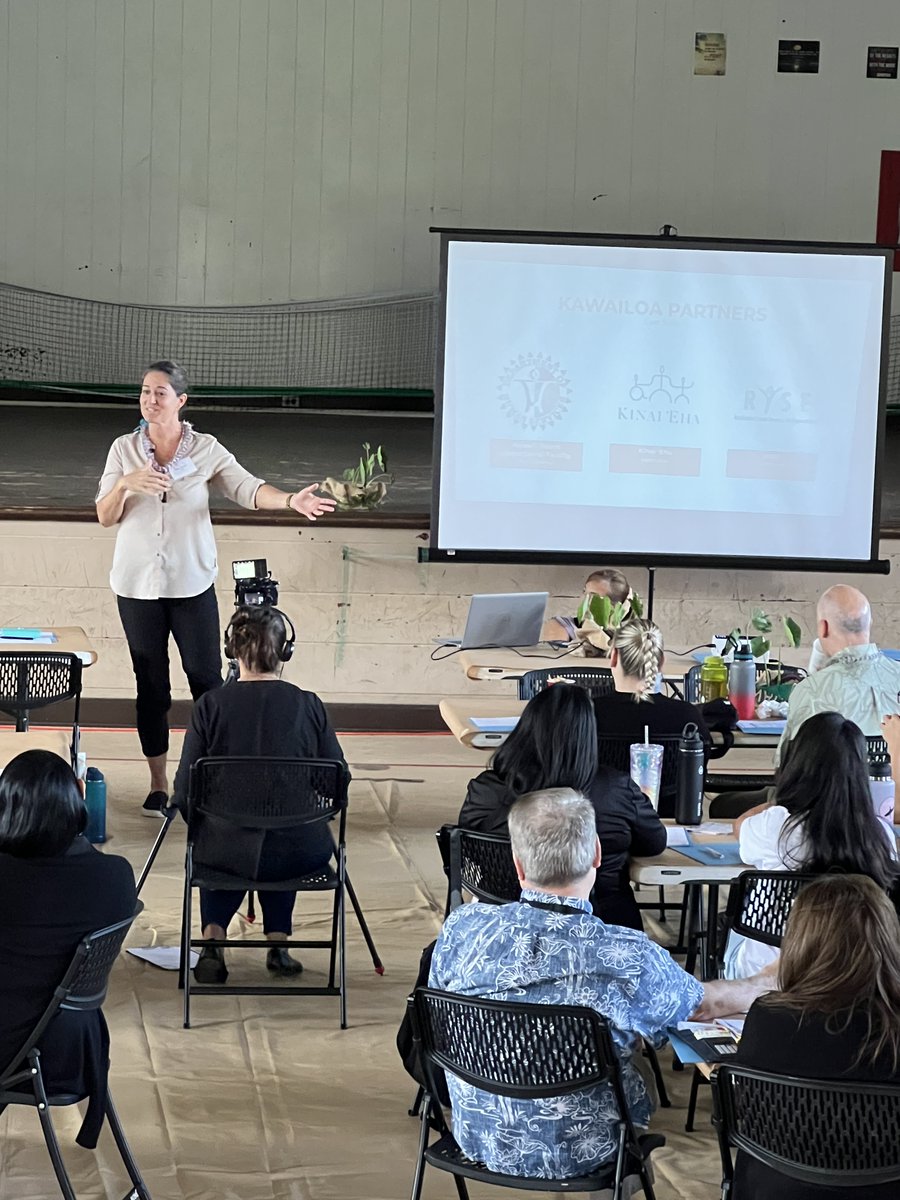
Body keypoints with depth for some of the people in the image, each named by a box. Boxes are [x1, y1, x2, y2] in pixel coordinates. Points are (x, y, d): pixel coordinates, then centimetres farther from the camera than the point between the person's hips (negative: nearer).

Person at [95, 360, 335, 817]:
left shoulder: (206, 450, -1)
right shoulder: (124, 450, 1)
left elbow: (247, 488, -11)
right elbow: (105, 517, -1)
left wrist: (291, 500, -29)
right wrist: (124, 485, -21)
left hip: (192, 585, -1)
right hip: (137, 586, 1)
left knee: (206, 679, -1)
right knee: (151, 685, 7)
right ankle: (158, 783, 18)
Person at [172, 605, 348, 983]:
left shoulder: (211, 706, -5)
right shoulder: (309, 706, -2)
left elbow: (185, 793, -3)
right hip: (302, 856, 1)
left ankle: (213, 941, 15)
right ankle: (278, 942, 25)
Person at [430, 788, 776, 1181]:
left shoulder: (462, 927, -18)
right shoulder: (628, 958, -24)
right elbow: (705, 1004, -3)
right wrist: (767, 985, 19)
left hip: (476, 1139, 3)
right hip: (578, 1155, -3)